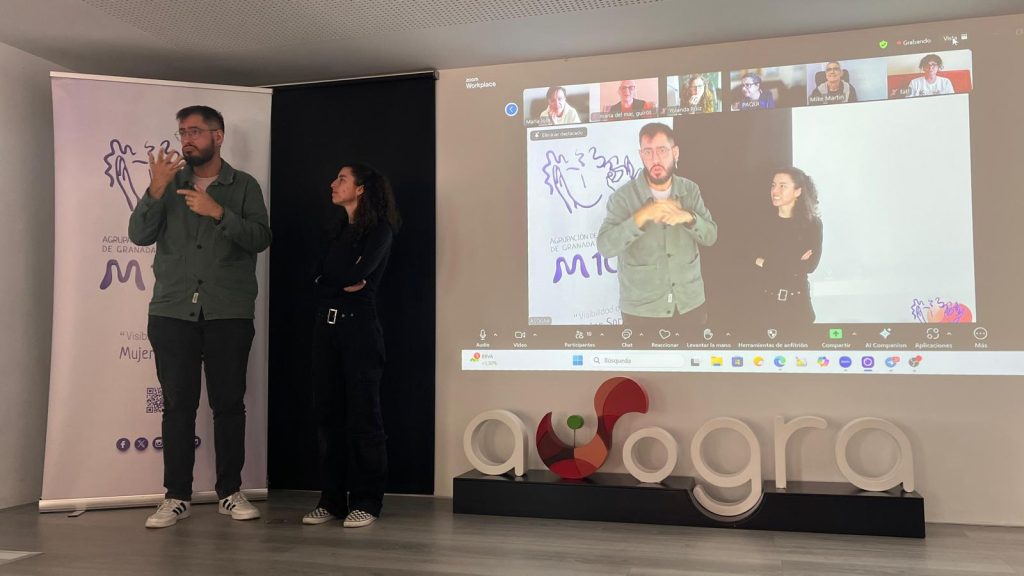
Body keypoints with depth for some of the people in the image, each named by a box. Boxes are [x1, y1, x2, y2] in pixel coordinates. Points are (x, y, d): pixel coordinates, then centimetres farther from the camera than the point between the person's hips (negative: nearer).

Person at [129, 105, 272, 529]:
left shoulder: (244, 186, 7)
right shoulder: (170, 183, 13)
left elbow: (260, 239, -5)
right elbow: (139, 235, 2)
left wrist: (218, 212, -17)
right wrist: (155, 191, -12)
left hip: (229, 313, -1)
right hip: (173, 312, 2)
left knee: (229, 403, 2)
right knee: (178, 404, 2)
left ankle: (230, 492, 13)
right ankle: (176, 496, 10)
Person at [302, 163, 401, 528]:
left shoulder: (379, 230, -1)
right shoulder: (334, 232, 19)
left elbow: (358, 273, -16)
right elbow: (317, 282, 7)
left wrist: (334, 279, 0)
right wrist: (346, 282, -7)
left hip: (359, 327, -6)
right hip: (326, 326, 7)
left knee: (362, 415, -4)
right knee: (328, 414, 6)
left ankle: (366, 502, 3)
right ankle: (332, 500, 13)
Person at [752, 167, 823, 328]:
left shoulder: (812, 224, -2)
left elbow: (810, 265, -11)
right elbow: (751, 261, -6)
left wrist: (766, 263, -9)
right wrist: (795, 263, -13)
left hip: (796, 302, -1)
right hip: (764, 300, 1)